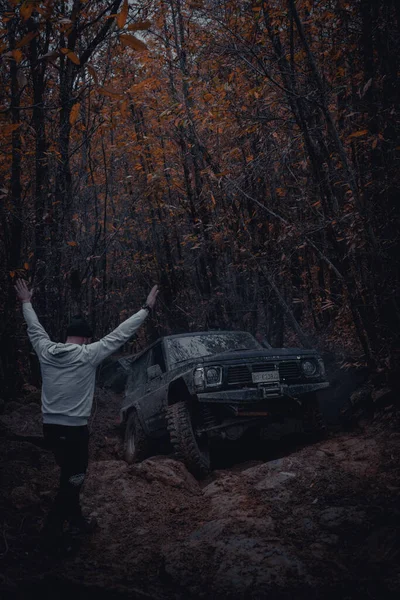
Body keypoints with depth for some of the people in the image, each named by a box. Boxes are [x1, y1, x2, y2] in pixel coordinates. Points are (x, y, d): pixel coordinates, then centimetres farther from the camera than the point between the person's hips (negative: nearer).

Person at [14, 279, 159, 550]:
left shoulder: (46, 351, -1)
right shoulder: (88, 354, -14)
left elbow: (35, 328, 17)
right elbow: (121, 334, -12)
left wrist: (26, 302, 34)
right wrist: (146, 308, -5)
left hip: (50, 428, 7)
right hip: (74, 430, -7)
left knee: (70, 476, 22)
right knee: (73, 480, 9)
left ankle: (77, 521, 33)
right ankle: (53, 528, 13)